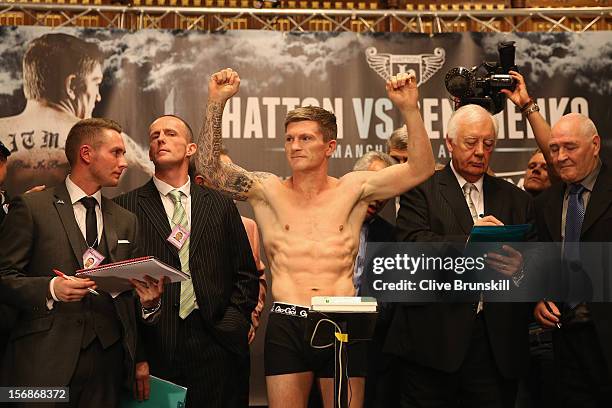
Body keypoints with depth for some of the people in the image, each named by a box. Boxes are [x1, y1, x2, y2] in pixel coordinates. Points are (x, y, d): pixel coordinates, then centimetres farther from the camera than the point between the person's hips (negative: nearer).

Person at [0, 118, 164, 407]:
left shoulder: (126, 221, 16)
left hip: (107, 361, 4)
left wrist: (148, 301, -5)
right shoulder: (31, 207, 1)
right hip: (45, 359, -4)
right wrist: (51, 288, -19)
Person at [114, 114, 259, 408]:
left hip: (215, 343, 2)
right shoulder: (125, 207, 4)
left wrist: (234, 322, 1)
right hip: (154, 347, -2)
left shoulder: (221, 205, 11)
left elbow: (245, 274, 13)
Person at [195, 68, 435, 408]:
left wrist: (409, 109, -8)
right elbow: (208, 167, -1)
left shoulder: (353, 189, 7)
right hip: (286, 325, 0)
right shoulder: (268, 190, 8)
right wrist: (216, 102, -7)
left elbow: (421, 170, 2)